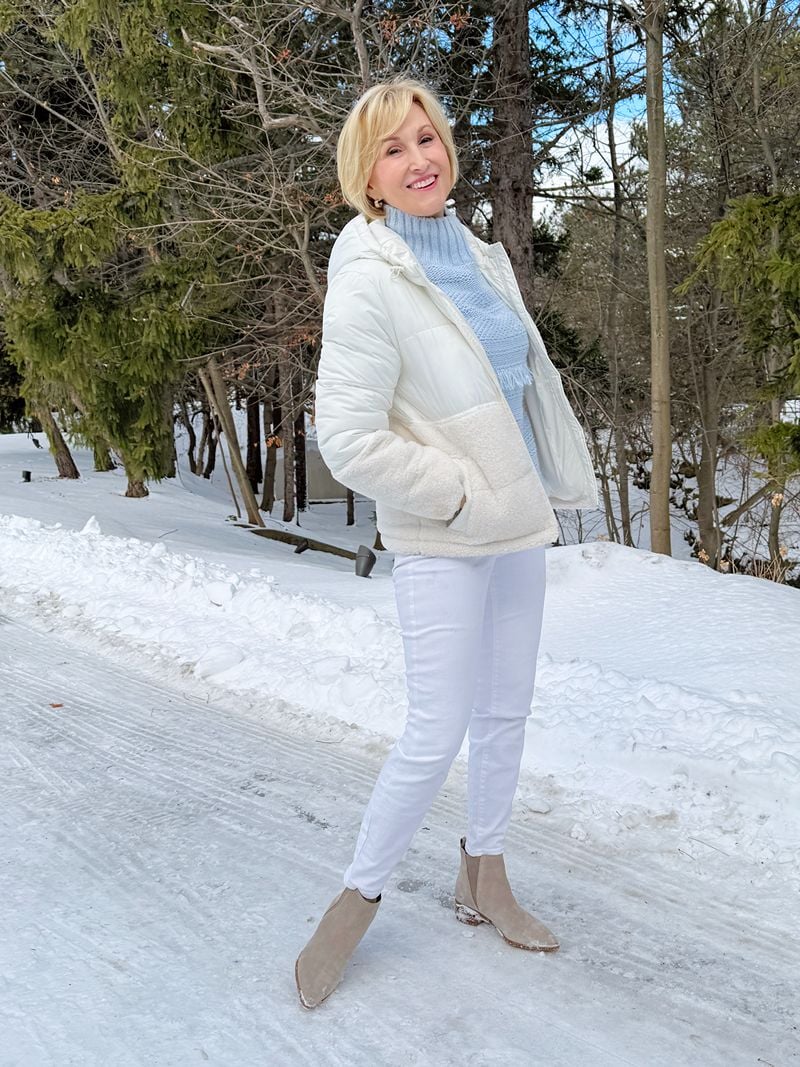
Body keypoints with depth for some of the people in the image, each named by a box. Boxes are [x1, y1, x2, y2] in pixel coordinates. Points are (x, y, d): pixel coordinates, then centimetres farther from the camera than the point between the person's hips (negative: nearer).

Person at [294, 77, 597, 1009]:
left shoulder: (483, 258, 6)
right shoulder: (369, 285, -17)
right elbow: (348, 440, -21)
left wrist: (565, 480, 15)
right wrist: (460, 497, -16)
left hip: (518, 527, 8)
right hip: (440, 543, -7)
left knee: (506, 714, 16)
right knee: (437, 736, -5)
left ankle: (483, 881, 35)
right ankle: (357, 899, 18)